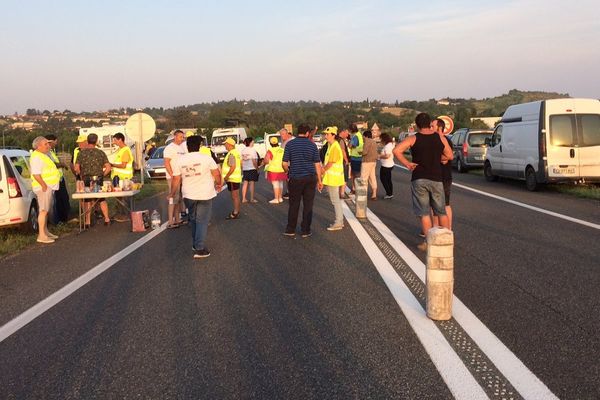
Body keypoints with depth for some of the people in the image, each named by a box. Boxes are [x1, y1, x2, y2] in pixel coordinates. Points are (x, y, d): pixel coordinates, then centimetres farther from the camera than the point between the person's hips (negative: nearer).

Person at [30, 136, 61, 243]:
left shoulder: (43, 155, 17)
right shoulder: (37, 157, -16)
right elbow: (36, 174, -24)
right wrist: (44, 186, -24)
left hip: (50, 186, 11)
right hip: (44, 187, -11)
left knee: (46, 210, 16)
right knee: (43, 210, -11)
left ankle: (45, 231, 25)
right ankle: (41, 235, -10)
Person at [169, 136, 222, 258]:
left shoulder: (179, 160, -2)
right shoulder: (206, 158, -9)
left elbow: (176, 180, 0)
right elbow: (217, 174, -4)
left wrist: (172, 194, 13)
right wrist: (218, 184, 15)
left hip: (188, 195, 3)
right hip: (205, 195, -3)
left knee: (193, 219, 21)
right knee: (202, 221, 2)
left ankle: (195, 244, 28)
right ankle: (199, 249, -2)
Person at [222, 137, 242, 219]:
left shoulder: (231, 154, -19)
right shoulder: (236, 152, 14)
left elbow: (233, 167, -26)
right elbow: (240, 164, 21)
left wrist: (226, 176, -20)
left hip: (232, 178, -11)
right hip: (236, 177, 11)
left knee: (234, 196, -5)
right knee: (235, 196, 17)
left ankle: (235, 213, -1)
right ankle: (236, 211, 25)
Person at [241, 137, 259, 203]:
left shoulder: (242, 150, 6)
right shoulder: (252, 150, -11)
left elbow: (241, 161, 7)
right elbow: (254, 161, -15)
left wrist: (242, 169, 15)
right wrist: (257, 168, -6)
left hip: (245, 169, 5)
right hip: (252, 169, -5)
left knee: (245, 183, 10)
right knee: (252, 183, 0)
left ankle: (243, 199, 11)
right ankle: (252, 199, 2)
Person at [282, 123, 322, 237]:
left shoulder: (290, 144, -2)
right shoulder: (312, 145, 0)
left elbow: (285, 164, -3)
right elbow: (317, 164, 0)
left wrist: (288, 172, 17)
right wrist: (319, 180, 9)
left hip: (295, 179, 0)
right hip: (310, 178, 0)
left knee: (294, 205, 10)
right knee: (308, 205, 6)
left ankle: (290, 230, 15)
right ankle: (305, 231, 9)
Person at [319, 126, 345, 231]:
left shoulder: (335, 147, -18)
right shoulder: (330, 145, 13)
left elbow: (330, 163, -18)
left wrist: (322, 171, -4)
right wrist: (323, 169, 5)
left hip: (333, 178, -10)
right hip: (331, 177, 10)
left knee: (335, 200, -4)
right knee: (336, 200, 15)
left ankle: (338, 223, 1)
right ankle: (340, 221, 23)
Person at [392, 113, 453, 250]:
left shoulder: (413, 139, -5)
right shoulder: (439, 137, 2)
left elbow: (396, 150, -17)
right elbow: (449, 155, 8)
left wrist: (407, 164, -8)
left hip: (419, 179, -2)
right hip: (436, 179, 2)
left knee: (424, 212, 4)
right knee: (441, 211, 13)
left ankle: (429, 242, 4)